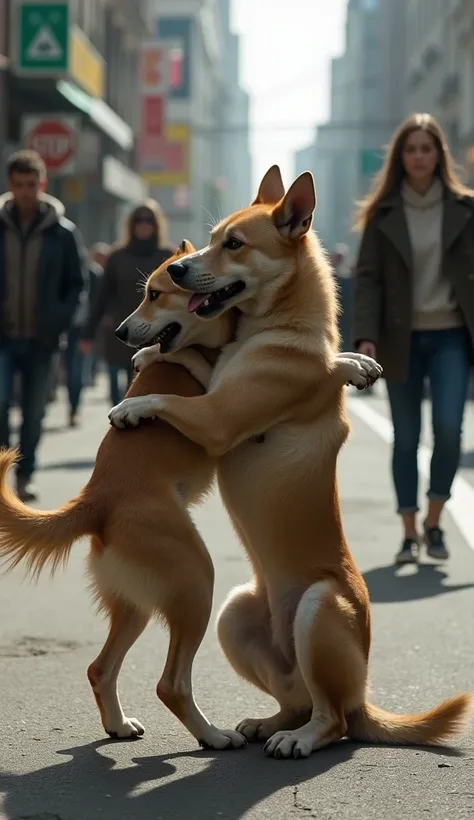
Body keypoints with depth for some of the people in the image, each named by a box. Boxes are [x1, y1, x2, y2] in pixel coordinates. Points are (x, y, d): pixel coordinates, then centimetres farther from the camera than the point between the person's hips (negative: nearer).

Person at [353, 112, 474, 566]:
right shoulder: (382, 214, 2)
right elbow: (367, 277, -3)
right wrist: (365, 336, -15)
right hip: (402, 339, 0)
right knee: (405, 438, 4)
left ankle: (433, 522, 6)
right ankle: (409, 533, 14)